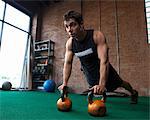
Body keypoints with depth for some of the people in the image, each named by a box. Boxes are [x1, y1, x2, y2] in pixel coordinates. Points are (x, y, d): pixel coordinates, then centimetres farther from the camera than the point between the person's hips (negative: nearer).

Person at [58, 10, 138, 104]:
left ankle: (134, 93, 48)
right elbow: (68, 63, -10)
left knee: (119, 83, 17)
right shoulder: (70, 43, -17)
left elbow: (104, 61, -38)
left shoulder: (97, 36, -31)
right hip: (89, 73, 3)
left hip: (103, 70, -3)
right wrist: (64, 83, -18)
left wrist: (102, 84, -47)